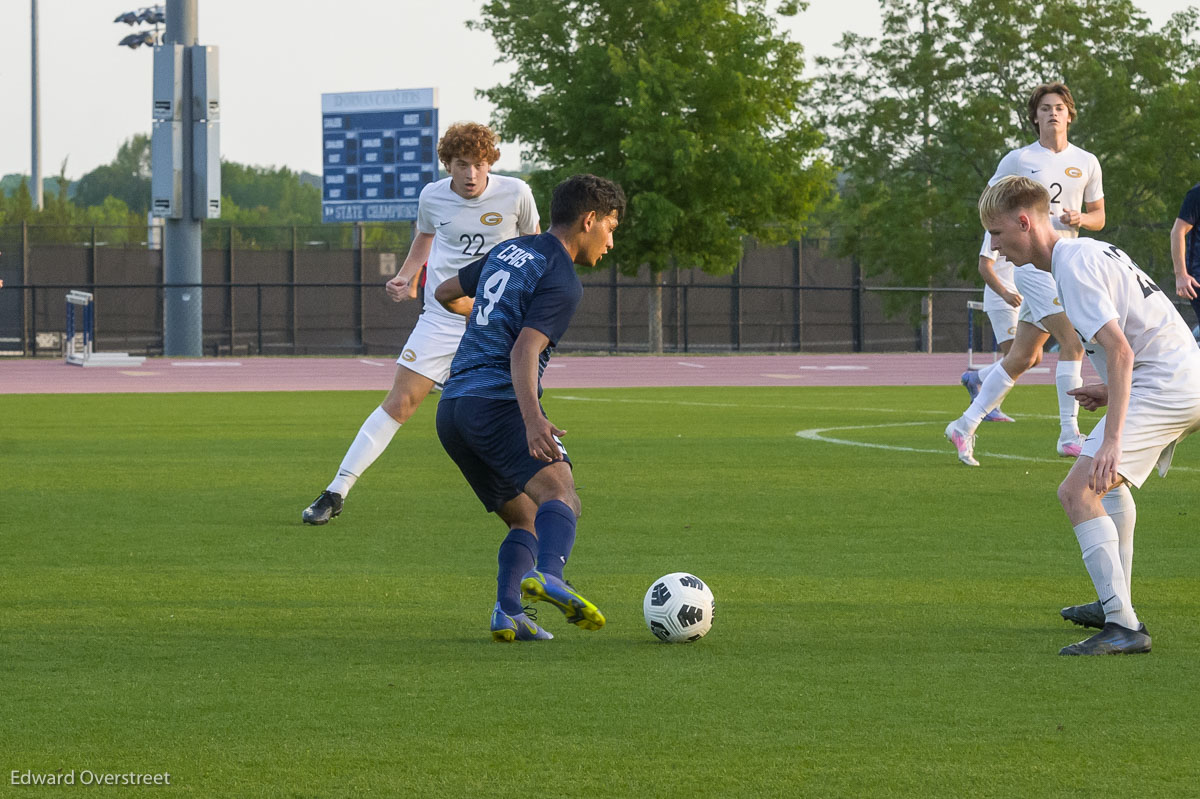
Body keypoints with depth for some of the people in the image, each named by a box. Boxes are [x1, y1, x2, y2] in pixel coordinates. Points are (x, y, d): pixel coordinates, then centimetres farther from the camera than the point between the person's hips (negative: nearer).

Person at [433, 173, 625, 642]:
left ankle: (508, 612, -10)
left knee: (525, 520, 14)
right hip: (498, 401, -9)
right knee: (559, 493, -26)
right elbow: (524, 353, -19)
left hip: (451, 409, 9)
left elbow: (445, 293, 37)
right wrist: (533, 419, -33)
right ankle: (549, 576, -56)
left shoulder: (508, 251, 21)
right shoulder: (561, 282, -5)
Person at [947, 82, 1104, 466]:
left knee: (1024, 357, 8)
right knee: (1073, 341, -18)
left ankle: (966, 426, 18)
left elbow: (1099, 217, 17)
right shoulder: (1018, 160, 0)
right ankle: (1069, 434, -12)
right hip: (1031, 261, -6)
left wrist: (1080, 218, -5)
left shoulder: (1086, 163, 12)